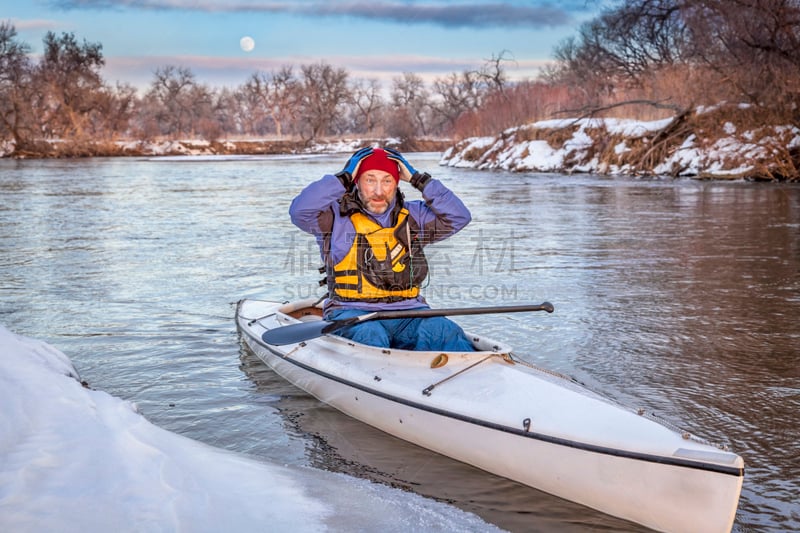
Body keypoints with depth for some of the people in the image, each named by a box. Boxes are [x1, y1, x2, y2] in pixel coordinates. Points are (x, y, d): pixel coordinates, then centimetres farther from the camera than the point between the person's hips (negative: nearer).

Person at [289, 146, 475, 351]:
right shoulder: (337, 216, 5)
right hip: (351, 311, -3)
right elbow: (299, 211, -12)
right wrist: (344, 178, -7)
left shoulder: (413, 216, 16)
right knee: (370, 334, -37)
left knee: (445, 332, -26)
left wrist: (419, 180, 4)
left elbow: (459, 216, 7)